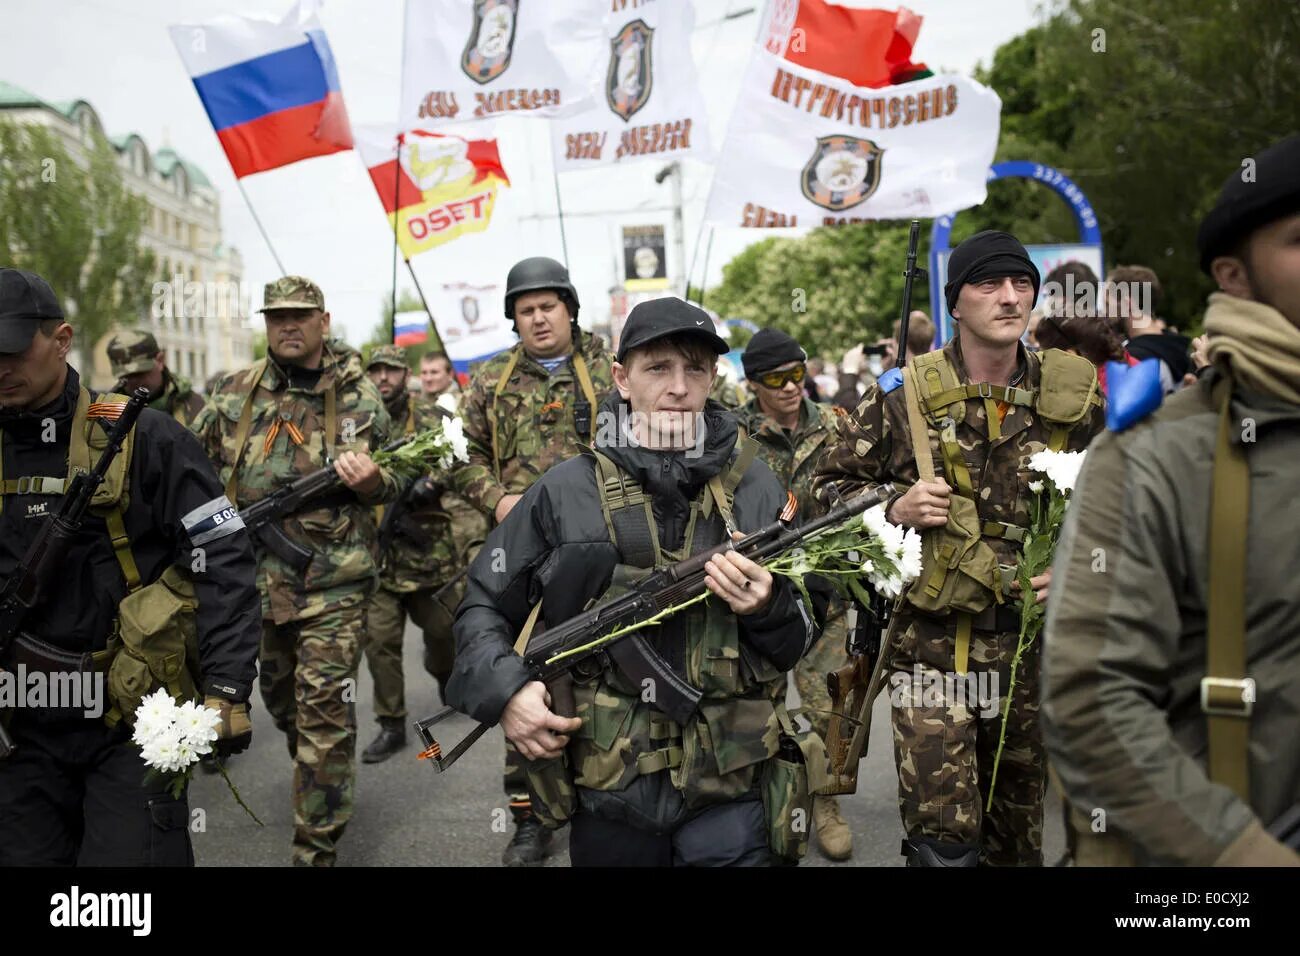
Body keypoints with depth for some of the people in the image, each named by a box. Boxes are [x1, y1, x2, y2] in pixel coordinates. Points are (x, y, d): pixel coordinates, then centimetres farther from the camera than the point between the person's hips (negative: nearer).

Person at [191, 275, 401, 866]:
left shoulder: (358, 397, -1)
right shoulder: (234, 394, 4)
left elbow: (387, 486, 4)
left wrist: (368, 479, -18)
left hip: (333, 581, -4)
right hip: (255, 575, 4)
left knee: (324, 712, -5)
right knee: (280, 699, 21)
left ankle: (317, 848, 5)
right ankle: (317, 783, 48)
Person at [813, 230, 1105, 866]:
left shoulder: (1072, 398, 1)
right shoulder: (904, 398, -5)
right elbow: (829, 485, 3)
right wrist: (894, 509, -14)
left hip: (1033, 642, 3)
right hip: (931, 646, -3)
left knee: (1020, 829, 19)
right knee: (944, 839, -3)